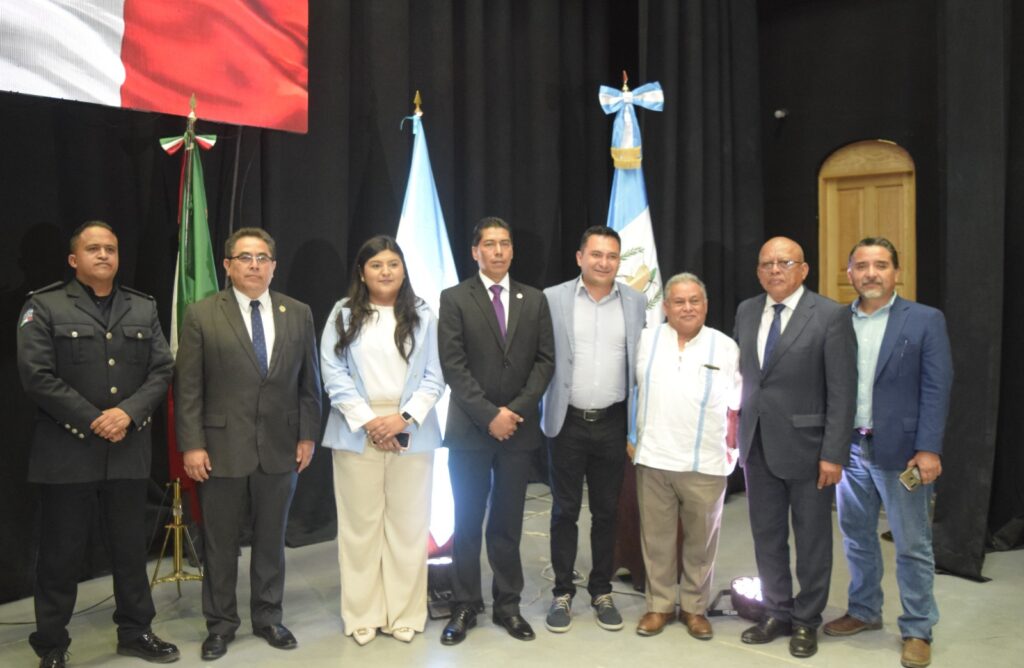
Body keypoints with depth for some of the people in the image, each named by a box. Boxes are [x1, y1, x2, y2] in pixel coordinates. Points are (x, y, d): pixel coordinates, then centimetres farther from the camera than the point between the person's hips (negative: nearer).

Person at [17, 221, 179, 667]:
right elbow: (36, 376, -10)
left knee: (131, 547, 12)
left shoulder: (144, 308, 10)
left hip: (129, 451, 4)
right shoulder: (44, 307, -1)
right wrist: (93, 421, -14)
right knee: (62, 552, 6)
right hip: (67, 451, -3)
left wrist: (128, 412, -13)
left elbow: (162, 370, 4)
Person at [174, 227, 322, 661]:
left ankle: (268, 618, 29)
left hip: (280, 448, 2)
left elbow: (308, 382, 7)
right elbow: (188, 387, -4)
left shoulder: (298, 315, 5)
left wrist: (307, 435, 2)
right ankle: (220, 625, 26)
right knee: (220, 544, 9)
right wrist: (191, 445, -9)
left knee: (271, 540, 13)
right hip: (222, 449, -2)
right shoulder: (201, 316, -2)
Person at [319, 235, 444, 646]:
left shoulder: (422, 316, 6)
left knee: (408, 524, 6)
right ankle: (363, 614, 18)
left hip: (411, 432, 1)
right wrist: (367, 420, -11)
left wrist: (404, 418, -12)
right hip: (357, 431, 0)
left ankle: (405, 614, 18)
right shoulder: (343, 315, 5)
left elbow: (434, 377, 1)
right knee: (360, 524, 6)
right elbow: (333, 374, -2)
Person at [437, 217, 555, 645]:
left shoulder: (534, 300, 8)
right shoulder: (454, 299, -1)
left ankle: (508, 605, 21)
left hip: (519, 428, 2)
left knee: (508, 523, 10)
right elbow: (452, 365, -8)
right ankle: (465, 606, 18)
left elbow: (545, 360, 3)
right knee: (468, 523, 6)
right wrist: (489, 414, -14)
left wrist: (516, 409, -10)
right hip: (470, 429, -2)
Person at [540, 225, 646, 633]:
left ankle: (602, 592, 26)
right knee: (564, 511, 8)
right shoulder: (553, 298, -2)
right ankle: (562, 593, 21)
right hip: (567, 423, -1)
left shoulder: (637, 302, 3)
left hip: (613, 423, 2)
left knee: (607, 512, 12)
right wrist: (542, 411, -6)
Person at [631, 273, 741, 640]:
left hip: (706, 463, 0)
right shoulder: (646, 340, 3)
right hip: (653, 458, 1)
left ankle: (694, 607, 27)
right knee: (656, 537, 10)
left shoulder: (726, 347, 1)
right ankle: (659, 604, 25)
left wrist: (731, 448, 3)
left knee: (701, 540, 10)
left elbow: (735, 405, 5)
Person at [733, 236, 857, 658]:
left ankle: (806, 621, 27)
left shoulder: (831, 315, -10)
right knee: (767, 536, 14)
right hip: (758, 444, 5)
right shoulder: (746, 311, 7)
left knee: (812, 539, 10)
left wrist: (833, 454, -15)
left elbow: (843, 391, -12)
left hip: (806, 445, -5)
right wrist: (739, 429, 5)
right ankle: (777, 614, 31)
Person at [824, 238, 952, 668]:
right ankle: (863, 612, 33)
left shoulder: (925, 320, -3)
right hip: (849, 447, 4)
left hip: (900, 450, -3)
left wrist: (928, 449, -15)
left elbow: (937, 388, -7)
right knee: (856, 537, 16)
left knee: (912, 546, 6)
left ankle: (918, 631, 20)